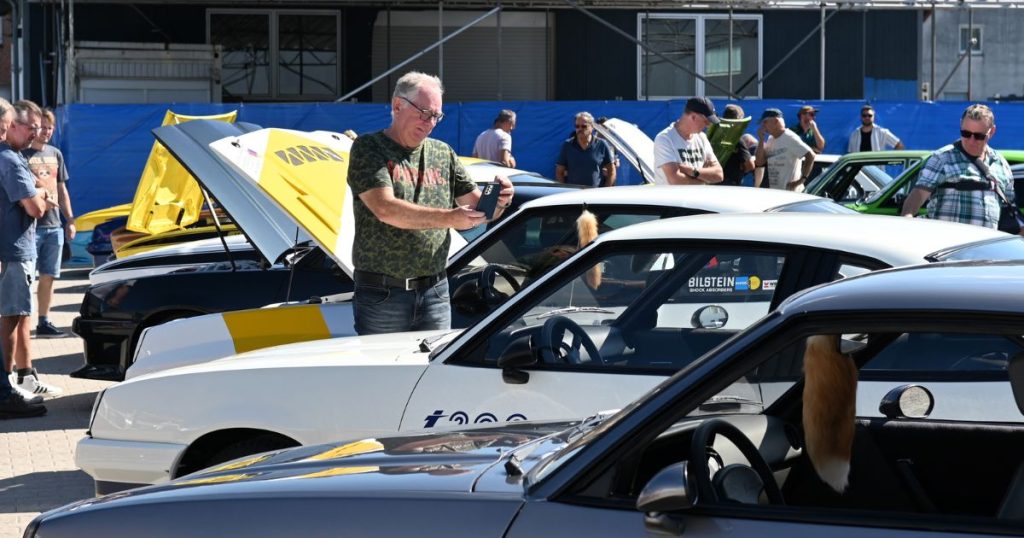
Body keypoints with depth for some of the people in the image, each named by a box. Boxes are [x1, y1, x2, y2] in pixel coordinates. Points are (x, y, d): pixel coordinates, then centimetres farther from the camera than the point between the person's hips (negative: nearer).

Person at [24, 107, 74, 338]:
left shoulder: (55, 154, 15)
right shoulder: (22, 154, -4)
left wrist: (70, 220, 15)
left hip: (54, 226, 6)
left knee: (48, 277, 9)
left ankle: (44, 322, 16)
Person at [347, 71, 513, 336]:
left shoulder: (443, 154, 13)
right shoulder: (369, 148, -3)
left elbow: (476, 206, 15)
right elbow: (385, 209, -17)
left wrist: (498, 201, -10)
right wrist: (448, 218, -25)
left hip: (434, 294, 5)